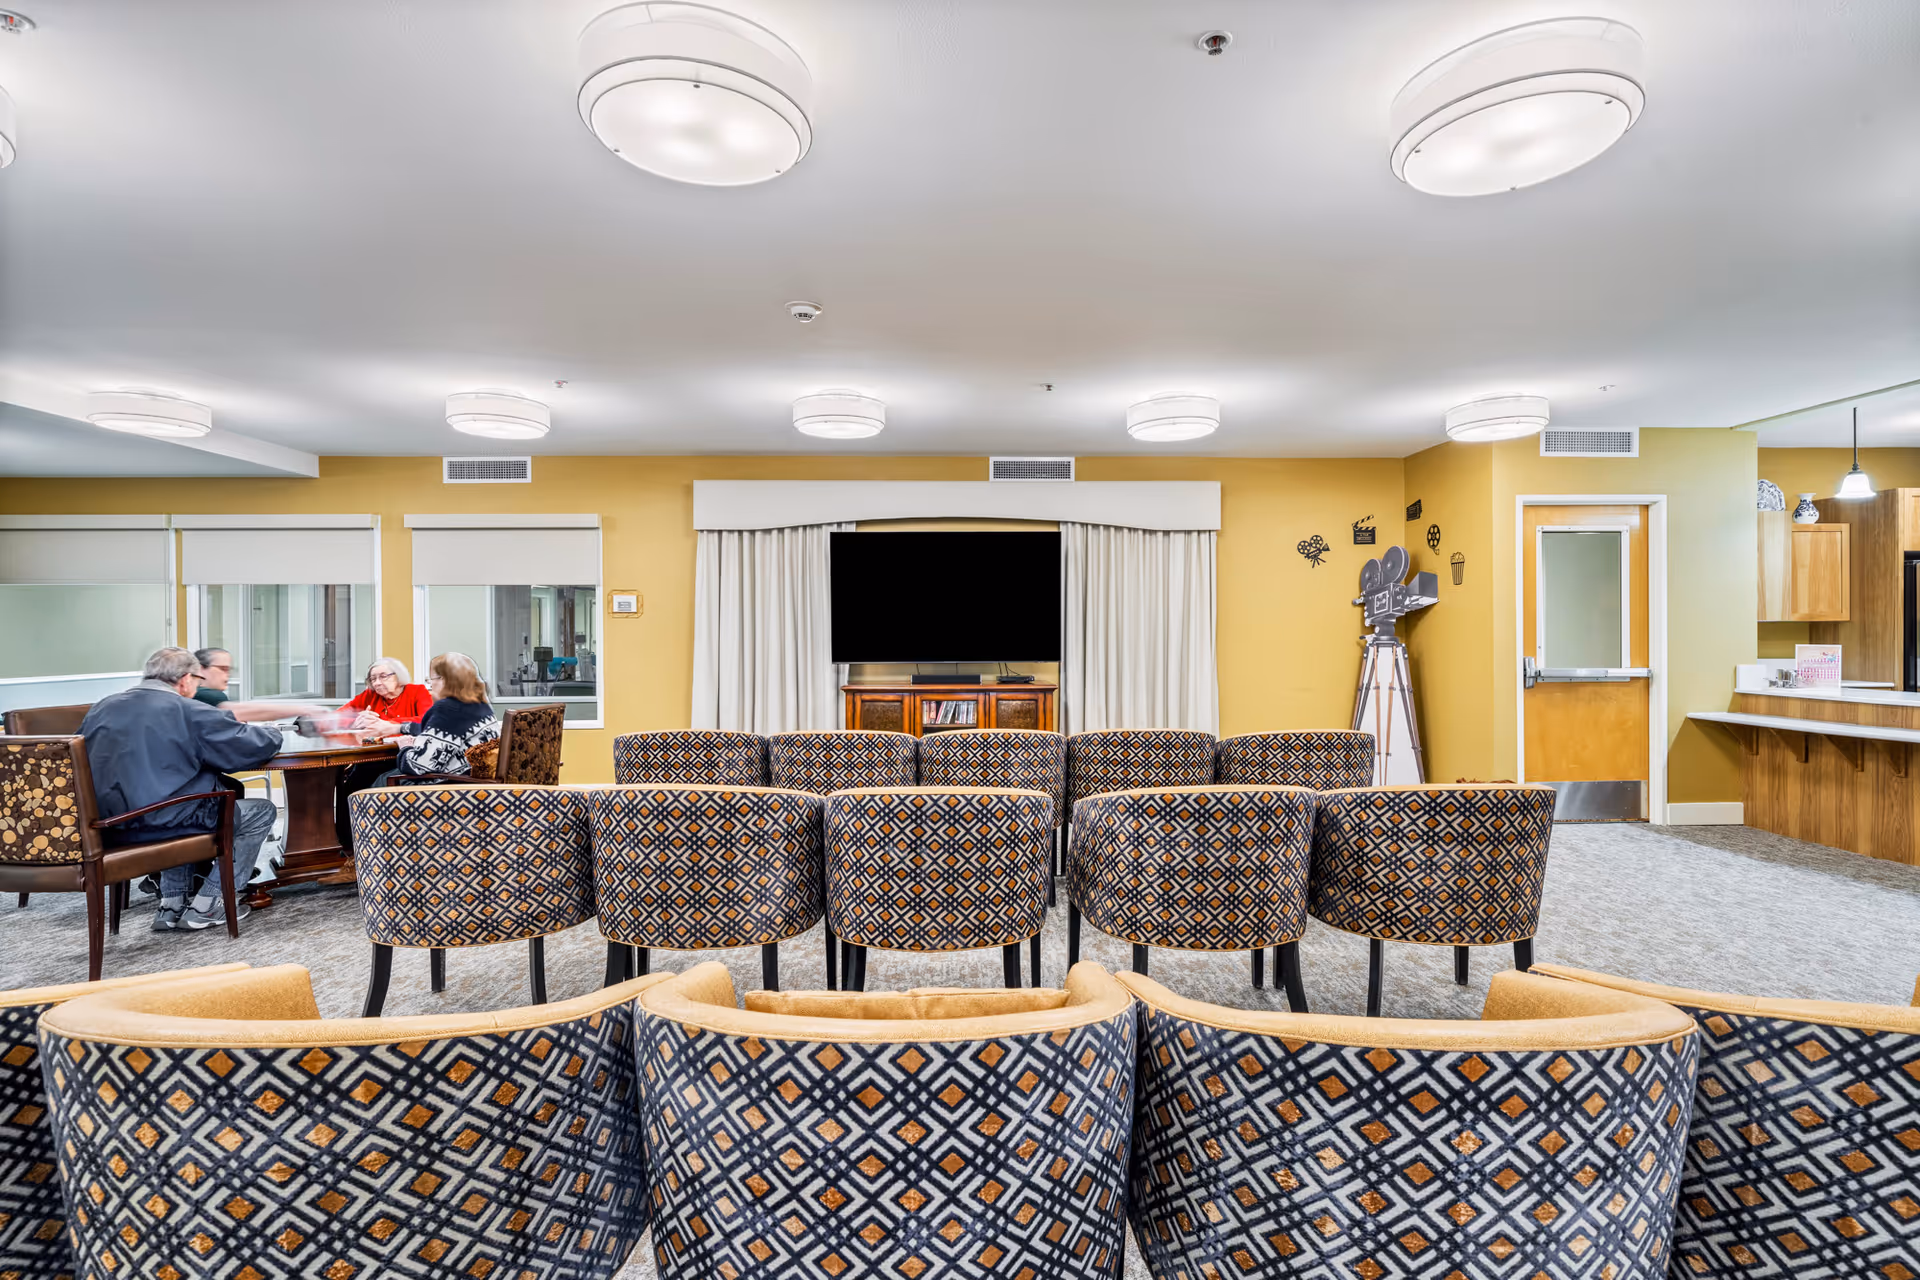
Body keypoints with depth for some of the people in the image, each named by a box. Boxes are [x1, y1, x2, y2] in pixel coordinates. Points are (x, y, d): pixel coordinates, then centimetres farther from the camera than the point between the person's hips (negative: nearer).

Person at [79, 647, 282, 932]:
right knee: (262, 811, 11)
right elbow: (259, 746, -11)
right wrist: (271, 733, 12)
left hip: (110, 829, 8)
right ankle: (204, 908, 11)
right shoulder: (189, 711, -12)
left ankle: (172, 905, 30)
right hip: (163, 826, -8)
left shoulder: (101, 708, 8)